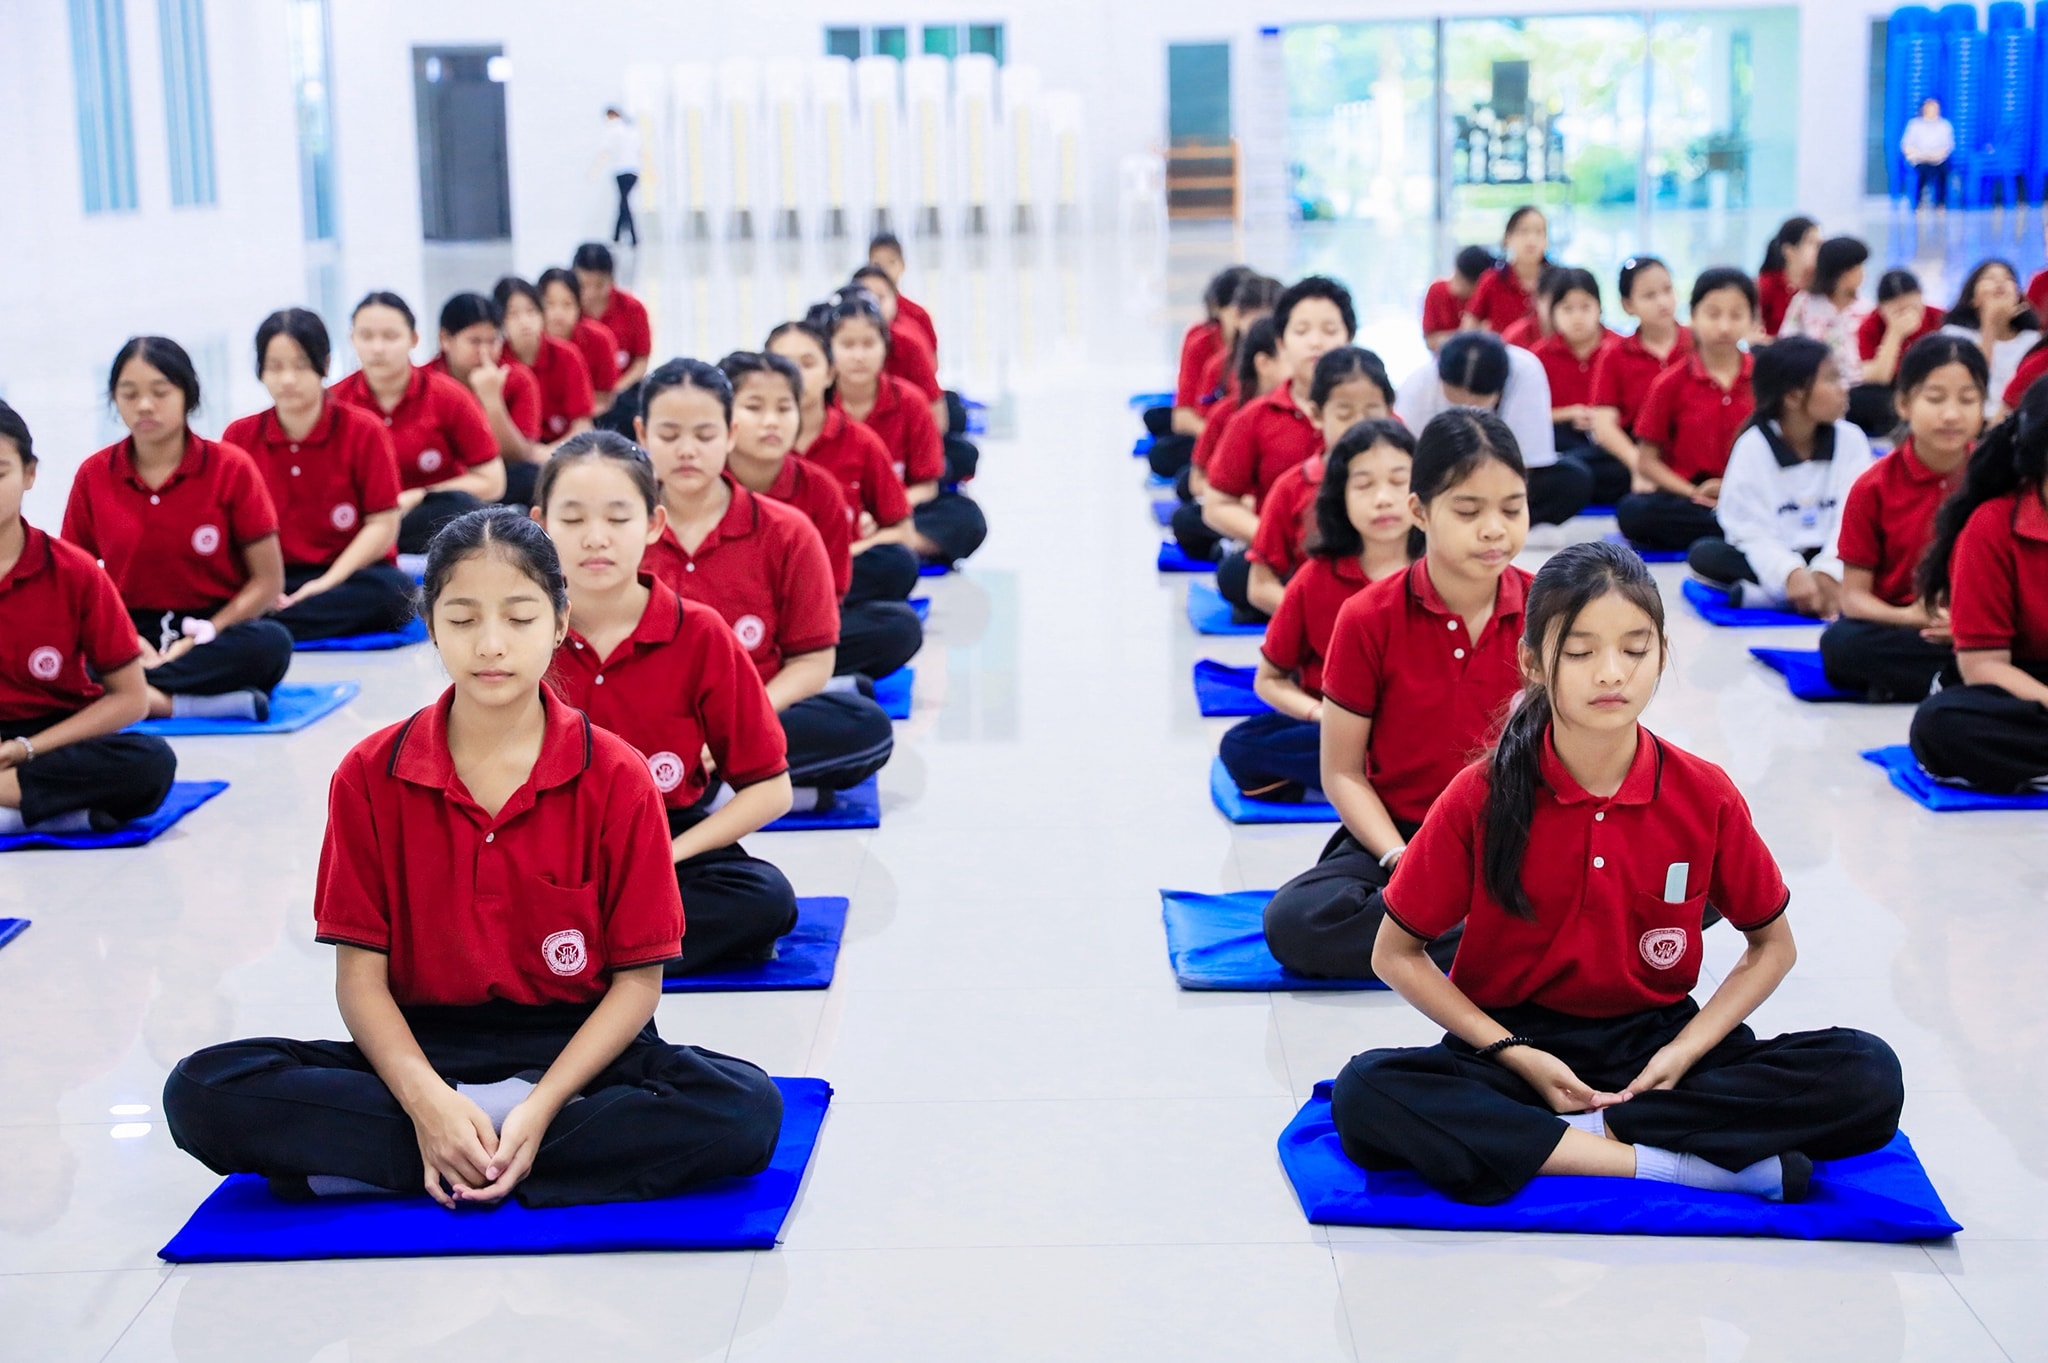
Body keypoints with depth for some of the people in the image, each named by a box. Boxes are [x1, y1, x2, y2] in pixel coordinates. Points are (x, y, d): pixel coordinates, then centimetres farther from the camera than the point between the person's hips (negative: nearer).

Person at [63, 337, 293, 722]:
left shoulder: (231, 468, -3)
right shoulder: (93, 475, 3)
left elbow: (268, 580, -4)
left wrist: (201, 637, -16)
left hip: (215, 630, -1)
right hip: (130, 633, 1)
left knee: (271, 644, -35)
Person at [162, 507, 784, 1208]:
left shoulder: (615, 777, -6)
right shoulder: (370, 775, -1)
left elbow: (638, 978, -6)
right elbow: (360, 972, -3)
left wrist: (540, 1108, -21)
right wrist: (425, 1099, -22)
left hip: (573, 1050, 0)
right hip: (423, 1051, 1)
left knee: (746, 1111, -32)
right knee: (201, 1092, -23)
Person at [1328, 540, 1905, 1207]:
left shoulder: (1705, 795, -6)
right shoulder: (1481, 798, -10)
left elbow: (1772, 945, 8)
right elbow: (1395, 955, -2)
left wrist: (1683, 1053, -8)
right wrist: (1517, 1056, -13)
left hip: (1656, 1045, 2)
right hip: (1517, 1047, -1)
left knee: (1868, 1078, -21)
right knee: (1365, 1096, -33)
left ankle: (1593, 1131, -21)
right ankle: (1670, 1163, -28)